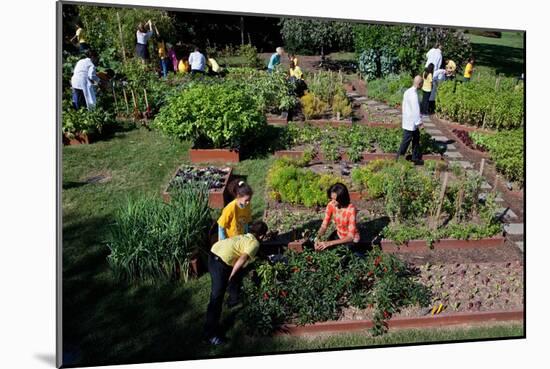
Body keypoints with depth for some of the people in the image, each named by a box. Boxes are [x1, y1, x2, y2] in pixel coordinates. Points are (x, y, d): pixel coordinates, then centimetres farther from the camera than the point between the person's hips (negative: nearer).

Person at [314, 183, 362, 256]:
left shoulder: (351, 209, -34)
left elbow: (350, 237, -35)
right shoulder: (331, 205, -18)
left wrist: (329, 243, -43)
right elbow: (324, 226, -16)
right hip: (338, 235, 5)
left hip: (352, 240, -5)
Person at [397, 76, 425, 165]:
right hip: (411, 122, -10)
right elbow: (416, 109, -25)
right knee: (406, 140, 2)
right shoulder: (413, 94, -23)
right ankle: (399, 158, 14)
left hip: (408, 120, 10)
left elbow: (404, 105, 15)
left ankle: (416, 157, 26)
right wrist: (419, 122, -21)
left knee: (416, 137, 18)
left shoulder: (408, 91, 7)